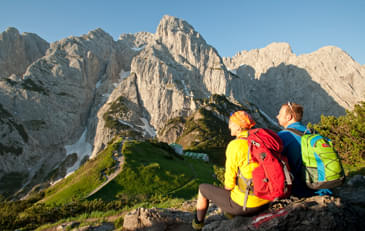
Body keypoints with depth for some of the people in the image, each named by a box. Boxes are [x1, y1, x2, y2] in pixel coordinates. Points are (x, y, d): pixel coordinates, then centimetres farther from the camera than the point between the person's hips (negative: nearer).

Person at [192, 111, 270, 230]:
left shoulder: (235, 145, -22)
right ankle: (231, 216, 56)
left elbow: (230, 179, -15)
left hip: (244, 203, -6)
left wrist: (228, 188, 7)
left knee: (203, 188, 18)